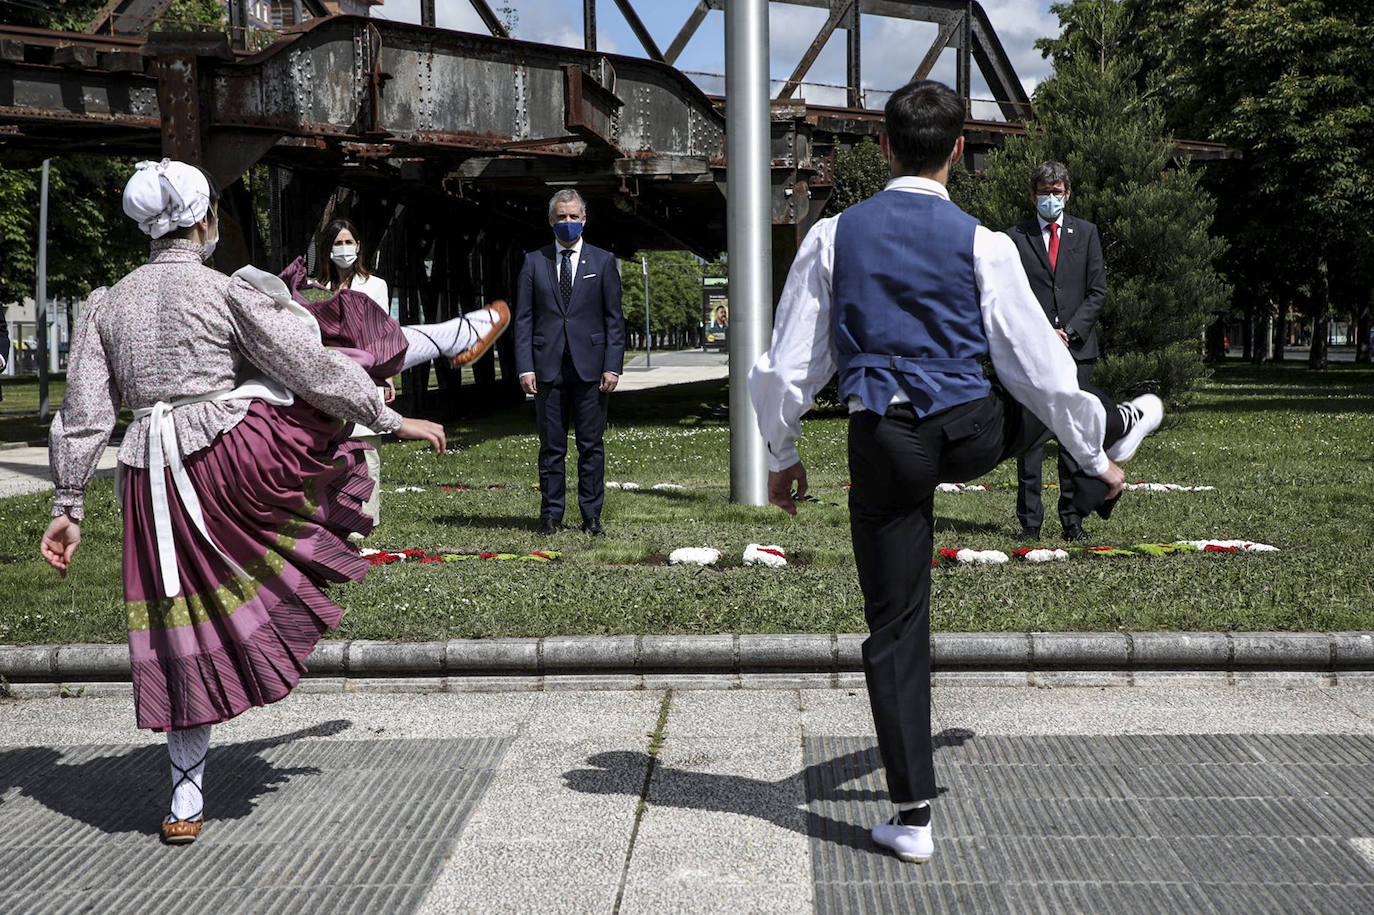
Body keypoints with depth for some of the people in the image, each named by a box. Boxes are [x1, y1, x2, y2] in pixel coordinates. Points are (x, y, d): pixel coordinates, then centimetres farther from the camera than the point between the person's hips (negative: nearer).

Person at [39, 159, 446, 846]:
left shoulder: (107, 305, 8)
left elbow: (83, 414, 7)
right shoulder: (230, 293, -7)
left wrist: (67, 508, 12)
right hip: (238, 453, -5)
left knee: (185, 635, 13)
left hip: (155, 478, 5)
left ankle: (186, 804, 20)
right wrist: (392, 419, 5)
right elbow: (311, 367, -4)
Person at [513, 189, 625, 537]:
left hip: (590, 366, 0)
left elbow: (614, 319, 5)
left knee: (591, 445, 2)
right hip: (548, 367, 1)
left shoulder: (603, 261, 8)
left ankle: (591, 516, 10)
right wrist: (525, 367, -3)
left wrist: (613, 366, -4)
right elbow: (524, 319, 6)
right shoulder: (534, 261, 9)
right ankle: (551, 516, 12)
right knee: (551, 446, 4)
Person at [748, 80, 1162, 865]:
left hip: (883, 445, 1)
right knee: (1036, 394, 33)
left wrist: (783, 454, 13)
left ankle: (913, 816, 12)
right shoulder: (982, 245, -7)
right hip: (970, 431, -1)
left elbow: (789, 363, 0)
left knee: (895, 626, 7)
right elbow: (1037, 364, -3)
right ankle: (1122, 430, 67)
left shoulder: (833, 237, -2)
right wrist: (1096, 454, 10)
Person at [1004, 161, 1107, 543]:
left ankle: (1072, 521, 10)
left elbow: (1098, 292, 8)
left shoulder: (1086, 233, 12)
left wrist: (1069, 331, -5)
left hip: (1077, 348, 2)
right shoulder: (1015, 238, 6)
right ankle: (1029, 522, 1)